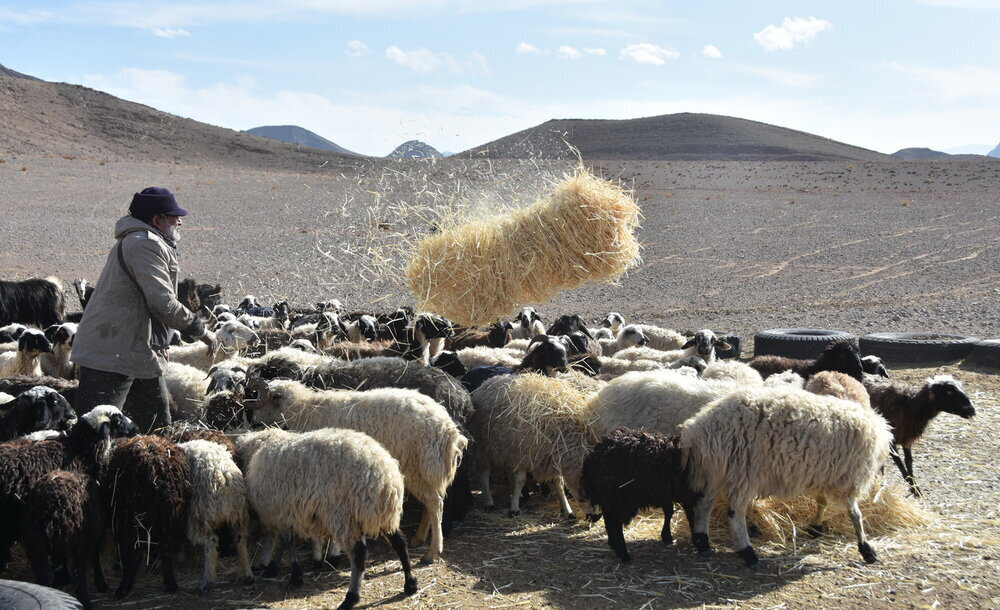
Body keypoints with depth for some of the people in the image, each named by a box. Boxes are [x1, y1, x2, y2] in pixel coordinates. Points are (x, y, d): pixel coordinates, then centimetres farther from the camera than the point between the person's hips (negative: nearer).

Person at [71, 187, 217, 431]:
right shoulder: (145, 244, -14)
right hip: (110, 355, -11)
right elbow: (163, 303, -21)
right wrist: (199, 329, -10)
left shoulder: (141, 243, 21)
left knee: (159, 427, 15)